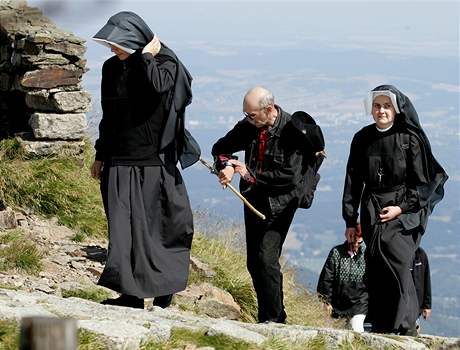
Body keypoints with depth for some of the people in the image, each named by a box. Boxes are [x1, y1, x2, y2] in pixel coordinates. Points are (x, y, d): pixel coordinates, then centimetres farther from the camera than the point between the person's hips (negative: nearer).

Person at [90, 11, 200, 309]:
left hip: (154, 160, -4)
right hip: (120, 164, 4)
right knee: (124, 226, -1)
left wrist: (146, 56, -17)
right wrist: (101, 156, 18)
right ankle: (131, 293, 1)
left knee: (161, 225, 2)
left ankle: (165, 285, 15)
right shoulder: (112, 69, 8)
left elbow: (157, 86, -31)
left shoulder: (166, 64, -7)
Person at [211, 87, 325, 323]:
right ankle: (267, 316, 19)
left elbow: (291, 176, -22)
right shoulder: (249, 126, -1)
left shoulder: (293, 130, -18)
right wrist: (226, 165, -10)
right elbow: (221, 148, 13)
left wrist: (251, 174, -19)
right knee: (253, 262, 9)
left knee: (266, 258, -17)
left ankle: (274, 319, -10)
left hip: (279, 204, -7)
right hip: (254, 200, 7)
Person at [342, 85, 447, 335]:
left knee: (396, 261, -18)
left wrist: (402, 208, -12)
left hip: (405, 211, -4)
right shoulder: (362, 140, 8)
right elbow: (353, 181, 12)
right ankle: (379, 329, 1)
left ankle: (404, 327, -15)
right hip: (372, 211, 4)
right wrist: (350, 221, 11)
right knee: (376, 268, -2)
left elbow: (422, 182, -2)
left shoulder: (410, 138, -3)